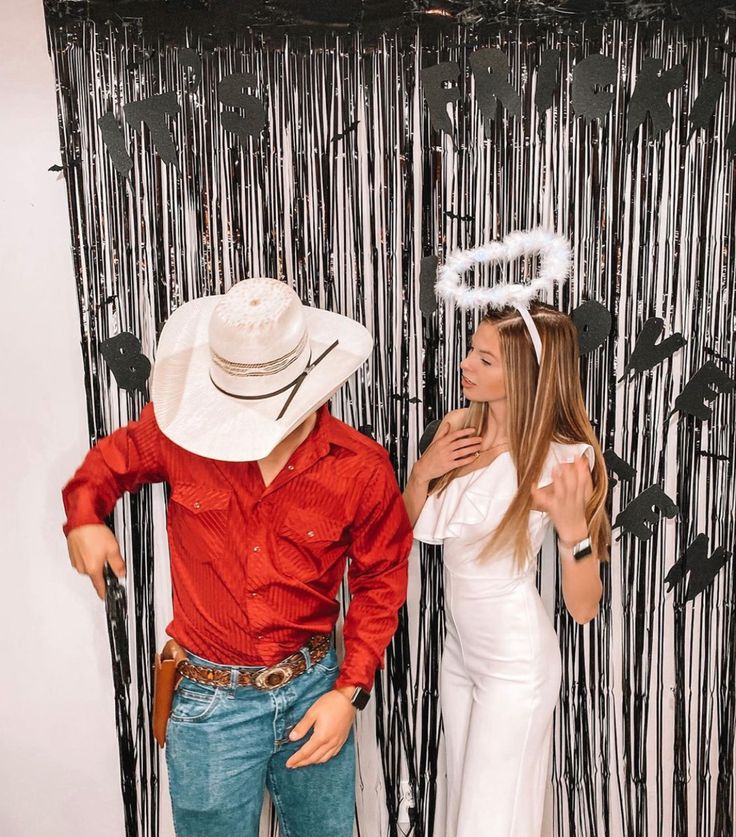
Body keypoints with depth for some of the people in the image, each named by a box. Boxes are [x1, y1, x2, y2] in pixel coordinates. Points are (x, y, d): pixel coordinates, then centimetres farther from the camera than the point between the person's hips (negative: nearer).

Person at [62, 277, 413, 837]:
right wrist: (85, 513, -12)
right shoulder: (182, 430, -13)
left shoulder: (362, 469, -14)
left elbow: (381, 582, -1)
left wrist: (350, 691, -5)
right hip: (210, 704, 0)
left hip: (314, 691, 1)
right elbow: (112, 460, 8)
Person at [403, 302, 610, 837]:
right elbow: (411, 530, 3)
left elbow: (584, 607, -20)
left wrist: (573, 526, -37)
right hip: (458, 645, 6)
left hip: (515, 659, -6)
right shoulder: (458, 427, -6)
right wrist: (423, 472, -15)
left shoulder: (563, 460, -22)